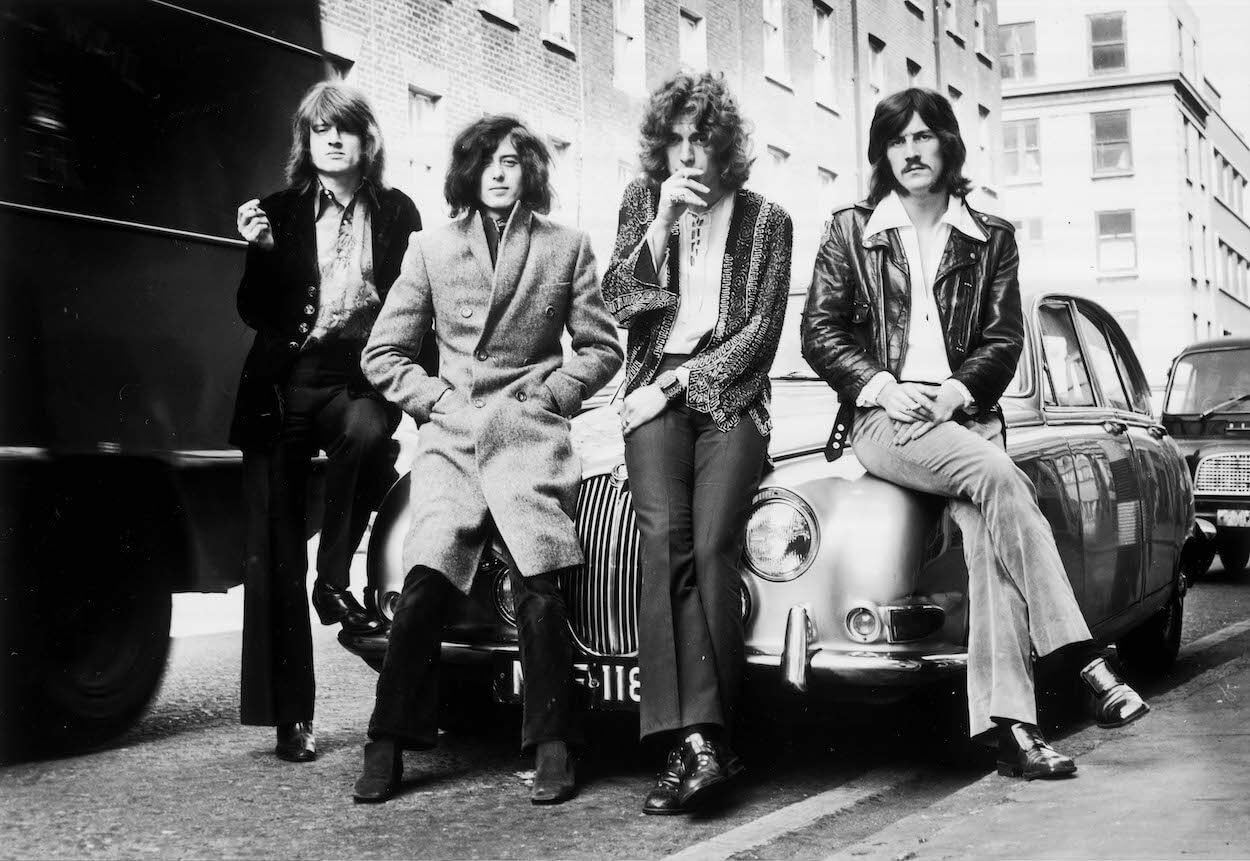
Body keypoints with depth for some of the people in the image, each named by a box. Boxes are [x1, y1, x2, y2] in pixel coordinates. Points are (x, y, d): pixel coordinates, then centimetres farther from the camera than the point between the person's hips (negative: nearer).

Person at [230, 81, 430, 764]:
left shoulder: (396, 213, 10)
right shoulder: (281, 210, 10)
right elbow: (255, 313, 6)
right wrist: (260, 251, -11)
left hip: (360, 380, -1)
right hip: (285, 385, 1)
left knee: (365, 429, -38)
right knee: (274, 557, -2)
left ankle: (334, 580, -17)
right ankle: (290, 717, 6)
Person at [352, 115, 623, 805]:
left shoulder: (566, 248, 13)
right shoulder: (431, 249, 14)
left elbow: (601, 348, 13)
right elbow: (383, 354, 14)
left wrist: (545, 397, 2)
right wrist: (438, 400, 2)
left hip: (530, 438, -1)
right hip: (450, 441, 1)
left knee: (538, 591, -12)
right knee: (423, 586, -11)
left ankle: (551, 748, 0)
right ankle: (386, 747, 0)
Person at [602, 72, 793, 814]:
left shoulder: (766, 220, 9)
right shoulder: (643, 201, 15)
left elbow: (762, 334, 2)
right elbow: (617, 298, 3)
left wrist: (682, 380, -6)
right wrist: (662, 224, -7)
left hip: (730, 393, -1)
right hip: (655, 396, 1)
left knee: (712, 546, -22)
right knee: (666, 539, -23)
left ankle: (693, 741, -24)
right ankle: (703, 743, -31)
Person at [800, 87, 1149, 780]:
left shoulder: (990, 238, 15)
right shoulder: (850, 231, 11)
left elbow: (1004, 340, 9)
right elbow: (819, 334, 6)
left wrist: (954, 392, -10)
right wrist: (881, 386, -9)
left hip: (964, 414, 2)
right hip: (883, 419, -2)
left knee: (989, 534, -27)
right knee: (998, 477, -32)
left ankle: (1010, 727, -32)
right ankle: (1084, 661, -34)